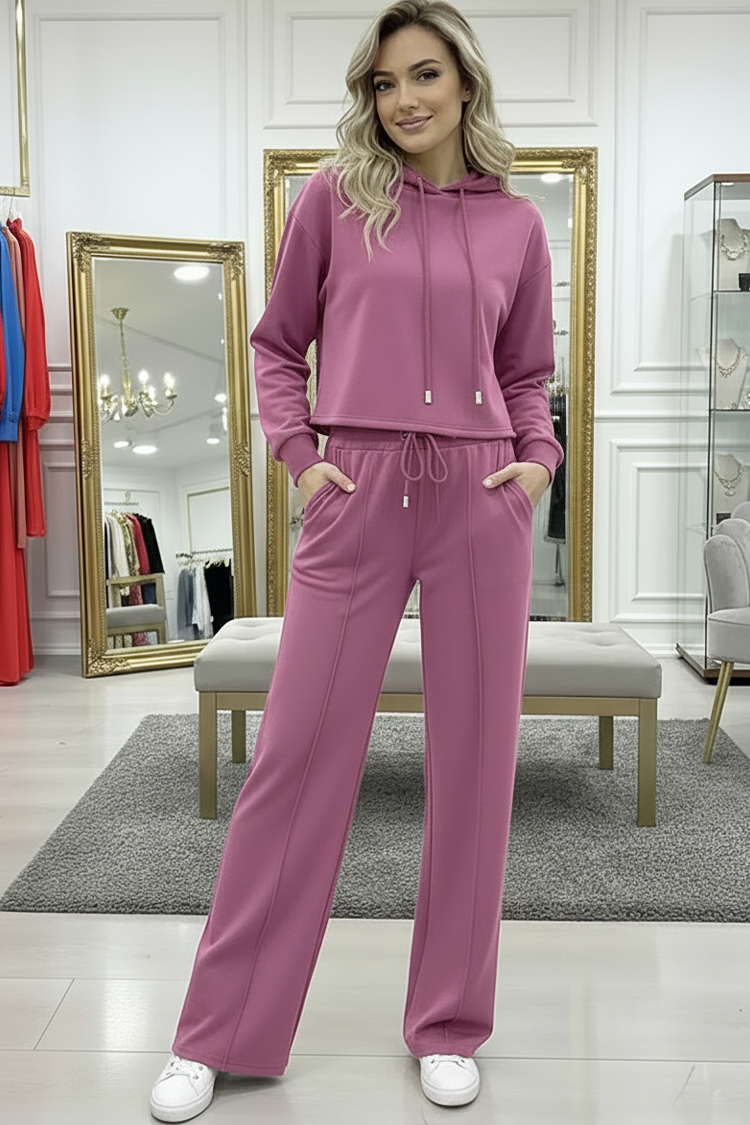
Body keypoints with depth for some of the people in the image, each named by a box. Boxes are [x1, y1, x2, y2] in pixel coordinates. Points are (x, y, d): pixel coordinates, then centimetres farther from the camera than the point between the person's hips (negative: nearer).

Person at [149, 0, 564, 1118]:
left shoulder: (516, 223, 11)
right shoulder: (334, 197, 6)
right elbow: (278, 343, 12)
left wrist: (539, 458, 2)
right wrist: (297, 454, 0)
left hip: (483, 500, 2)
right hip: (357, 494, -2)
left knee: (475, 755, 5)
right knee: (297, 754, 1)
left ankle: (450, 1025, 23)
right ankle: (220, 1034, 16)